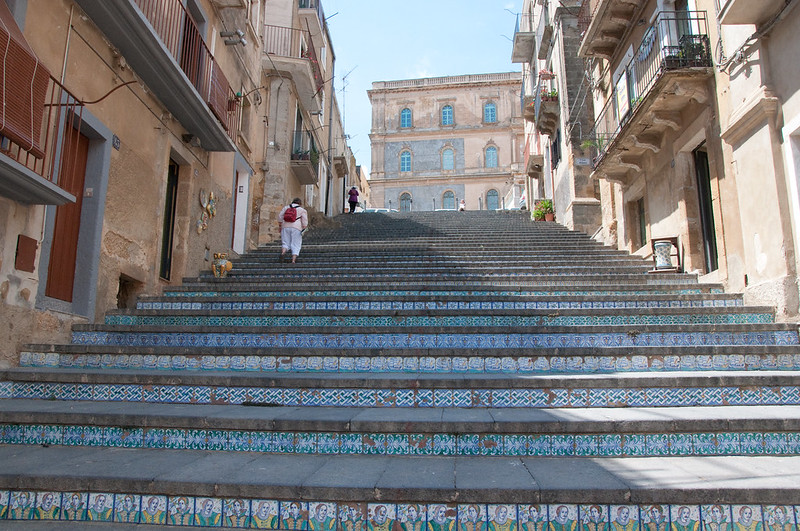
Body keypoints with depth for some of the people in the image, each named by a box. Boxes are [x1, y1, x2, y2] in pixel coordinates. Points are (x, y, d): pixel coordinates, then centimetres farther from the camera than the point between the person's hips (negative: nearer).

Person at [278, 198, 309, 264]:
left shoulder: (286, 207, 15)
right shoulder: (302, 210, 7)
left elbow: (280, 217, 8)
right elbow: (305, 221, -2)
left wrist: (280, 226, 14)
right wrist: (304, 230, 5)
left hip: (285, 227, 2)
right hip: (296, 228, -2)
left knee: (286, 243, 9)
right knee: (296, 245, 2)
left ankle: (283, 252, -22)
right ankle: (293, 260, -10)